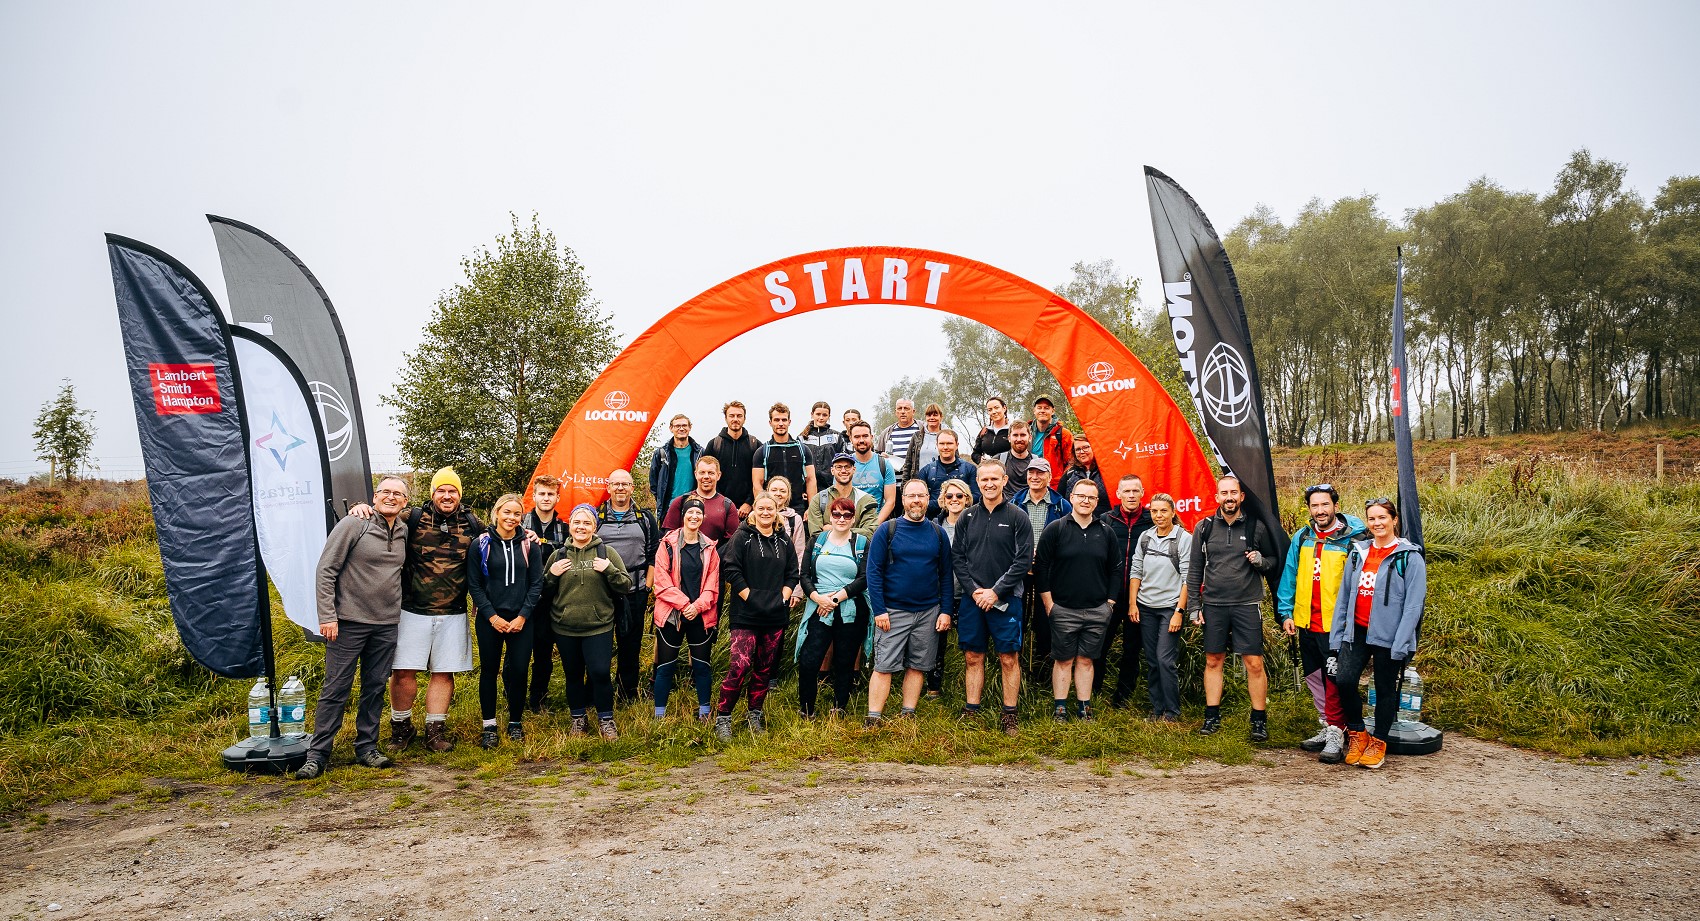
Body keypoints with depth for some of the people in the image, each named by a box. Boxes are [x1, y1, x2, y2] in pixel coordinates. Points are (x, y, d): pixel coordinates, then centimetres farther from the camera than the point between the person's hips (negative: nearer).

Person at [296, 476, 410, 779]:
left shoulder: (404, 532, 8)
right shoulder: (354, 524, -7)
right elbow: (326, 571, -9)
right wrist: (327, 615, -14)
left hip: (386, 624, 5)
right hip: (349, 621, -5)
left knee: (375, 687, 10)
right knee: (336, 689, -2)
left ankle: (366, 748, 20)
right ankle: (317, 755, 6)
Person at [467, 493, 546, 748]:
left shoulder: (530, 545, 3)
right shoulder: (481, 544, 0)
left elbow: (537, 583, 2)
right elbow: (474, 584, -1)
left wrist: (523, 616, -7)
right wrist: (492, 616, -9)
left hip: (521, 620, 1)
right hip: (489, 620, -1)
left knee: (519, 670, 1)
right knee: (489, 670, 5)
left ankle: (515, 722, 18)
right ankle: (489, 726, 15)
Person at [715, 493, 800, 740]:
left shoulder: (784, 542, 13)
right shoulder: (742, 537, -2)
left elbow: (793, 573, 17)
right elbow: (731, 570, -7)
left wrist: (784, 596, 3)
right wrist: (749, 597, -11)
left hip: (776, 617, 5)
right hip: (746, 615, -5)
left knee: (765, 668, 10)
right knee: (740, 666, -14)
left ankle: (755, 714, 24)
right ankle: (722, 718, -5)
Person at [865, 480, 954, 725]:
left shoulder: (938, 533, 6)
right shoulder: (887, 530, -3)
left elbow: (946, 575, 9)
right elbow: (873, 571, -5)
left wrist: (946, 610, 1)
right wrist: (879, 610, -11)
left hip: (929, 612, 3)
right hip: (893, 611, -3)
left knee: (918, 667, 8)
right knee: (884, 666, -4)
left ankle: (909, 715, 17)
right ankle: (874, 719, 0)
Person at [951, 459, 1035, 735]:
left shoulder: (1017, 517, -1)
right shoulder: (967, 518, 8)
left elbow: (1024, 560, -6)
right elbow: (957, 557, 6)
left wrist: (996, 591, -12)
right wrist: (973, 590, -7)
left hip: (1006, 599, -2)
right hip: (972, 599, 3)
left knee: (1009, 658, 2)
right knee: (973, 658, 8)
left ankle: (1009, 715, 11)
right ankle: (971, 712, 16)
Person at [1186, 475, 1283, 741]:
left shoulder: (1256, 527, 2)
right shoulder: (1204, 528, 5)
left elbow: (1275, 560, 12)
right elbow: (1194, 570, 8)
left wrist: (1262, 561, -12)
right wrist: (1194, 606, 4)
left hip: (1247, 605, -2)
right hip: (1213, 606, 2)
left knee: (1254, 663, -3)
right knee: (1213, 661, 8)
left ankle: (1259, 720, 9)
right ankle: (1212, 717, 18)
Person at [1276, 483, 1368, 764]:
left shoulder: (1352, 539, -7)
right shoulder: (1302, 538, 7)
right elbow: (1289, 575, 11)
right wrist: (1286, 612, 7)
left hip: (1336, 624, -6)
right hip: (1306, 622, 6)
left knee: (1335, 678, -6)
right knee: (1313, 677, 14)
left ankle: (1336, 734, 2)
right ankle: (1328, 728, 27)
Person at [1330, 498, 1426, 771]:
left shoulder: (1410, 557, -5)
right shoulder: (1358, 553, 10)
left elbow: (1413, 604, -10)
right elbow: (1343, 597, 11)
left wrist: (1400, 645, -16)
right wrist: (1336, 636, 6)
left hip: (1388, 635, -4)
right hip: (1357, 631, 4)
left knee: (1385, 689, 7)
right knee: (1343, 680, -10)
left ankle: (1378, 742, 24)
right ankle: (1357, 733, 11)